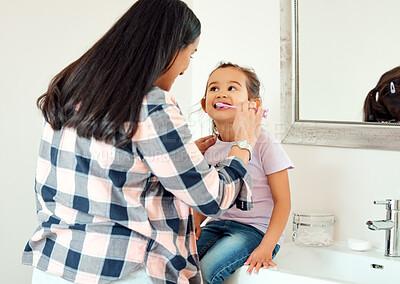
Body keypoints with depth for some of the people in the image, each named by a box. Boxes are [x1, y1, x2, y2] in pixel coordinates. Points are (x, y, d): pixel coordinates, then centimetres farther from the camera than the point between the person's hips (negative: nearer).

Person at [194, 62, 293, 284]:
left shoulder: (264, 145, -11)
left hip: (256, 229, -5)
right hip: (218, 224, 6)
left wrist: (267, 247, -20)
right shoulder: (210, 150, 8)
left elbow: (282, 201, -11)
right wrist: (195, 221, -2)